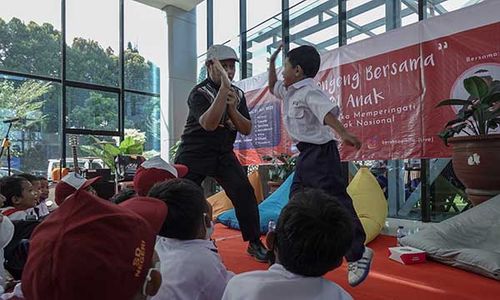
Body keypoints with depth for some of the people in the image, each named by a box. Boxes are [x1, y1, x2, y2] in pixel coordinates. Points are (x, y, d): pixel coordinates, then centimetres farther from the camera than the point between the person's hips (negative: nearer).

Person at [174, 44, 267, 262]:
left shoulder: (238, 94, 4)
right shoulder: (199, 93, -14)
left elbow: (247, 130, 0)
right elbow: (209, 124, -33)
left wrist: (232, 109, -17)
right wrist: (224, 88, -35)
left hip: (224, 154, 4)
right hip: (194, 154, -4)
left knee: (244, 192, -11)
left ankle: (254, 243, 1)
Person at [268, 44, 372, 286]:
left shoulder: (310, 92, -14)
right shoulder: (289, 91, 15)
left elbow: (329, 112, -32)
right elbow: (272, 87, 36)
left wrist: (343, 133, -49)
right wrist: (271, 63, 26)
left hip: (320, 152, -10)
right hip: (306, 153, 11)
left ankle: (358, 254, -4)